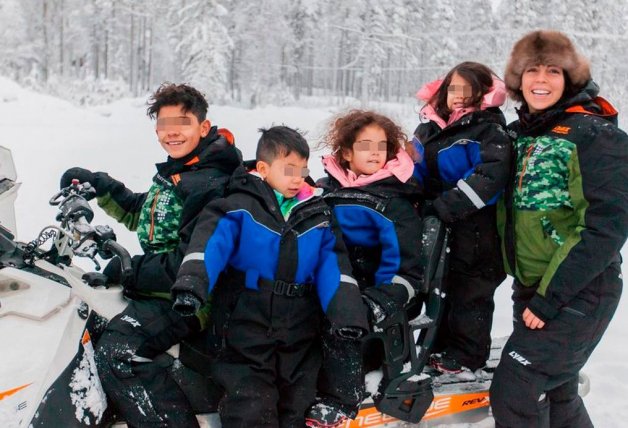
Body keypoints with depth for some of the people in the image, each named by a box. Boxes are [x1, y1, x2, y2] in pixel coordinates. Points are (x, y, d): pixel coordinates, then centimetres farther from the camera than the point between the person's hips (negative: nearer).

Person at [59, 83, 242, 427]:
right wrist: (95, 184, 18)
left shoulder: (211, 185, -18)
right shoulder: (172, 173, 12)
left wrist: (130, 270, -16)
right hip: (155, 284, 11)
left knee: (116, 351, -31)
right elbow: (140, 214, 29)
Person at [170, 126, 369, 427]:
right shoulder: (240, 207, -5)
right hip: (248, 329, -4)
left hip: (300, 333, 4)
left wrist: (345, 311, -13)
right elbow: (211, 243, -19)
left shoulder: (317, 215, 9)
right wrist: (191, 283, -38)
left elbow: (332, 266, 2)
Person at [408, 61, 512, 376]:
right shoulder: (430, 128, 10)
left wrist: (444, 207, -29)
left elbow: (489, 177, -24)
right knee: (441, 290, 18)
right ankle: (442, 347, 32)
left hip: (475, 229, -7)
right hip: (435, 230, 7)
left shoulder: (491, 132, -11)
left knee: (469, 293, 1)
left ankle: (467, 358, 12)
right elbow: (416, 168, 19)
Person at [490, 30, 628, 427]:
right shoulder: (523, 133, 8)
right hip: (531, 288, 8)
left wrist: (551, 297, -20)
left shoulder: (595, 135, -13)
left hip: (579, 293, -7)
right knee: (554, 392, 19)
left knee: (514, 392, -11)